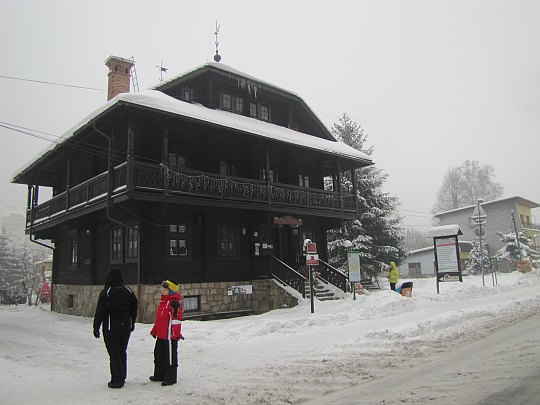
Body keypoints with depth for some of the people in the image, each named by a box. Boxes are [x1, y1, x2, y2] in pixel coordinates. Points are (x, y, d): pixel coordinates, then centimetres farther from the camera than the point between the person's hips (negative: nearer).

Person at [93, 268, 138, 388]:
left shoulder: (106, 292, -11)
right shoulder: (128, 291, 5)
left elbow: (100, 311, -11)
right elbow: (134, 310, 11)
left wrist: (96, 327, -4)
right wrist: (132, 324, 21)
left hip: (111, 328, -5)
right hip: (126, 327, 5)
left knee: (114, 353, 0)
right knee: (122, 352, 15)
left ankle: (117, 380, 2)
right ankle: (121, 378, 24)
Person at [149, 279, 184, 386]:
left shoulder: (175, 303, -17)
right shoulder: (163, 301, 13)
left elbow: (177, 318, -20)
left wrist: (175, 333, -22)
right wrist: (155, 330, 24)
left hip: (170, 335, -10)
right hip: (161, 335, 10)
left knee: (170, 357, 2)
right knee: (159, 354, 19)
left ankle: (171, 377, 14)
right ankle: (159, 375, 34)